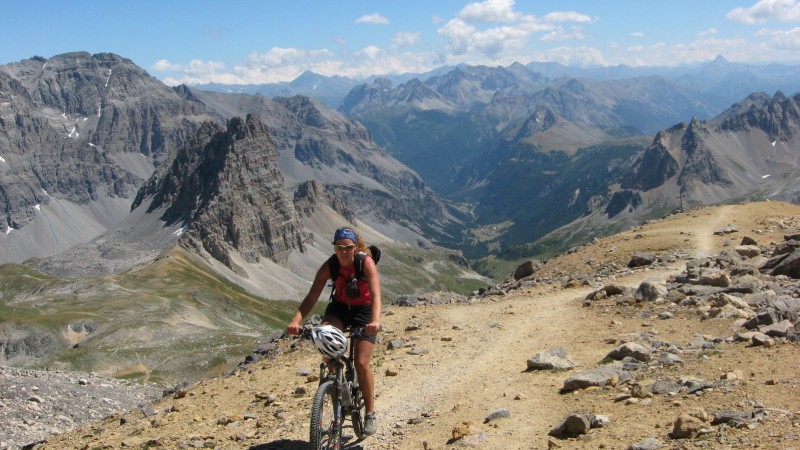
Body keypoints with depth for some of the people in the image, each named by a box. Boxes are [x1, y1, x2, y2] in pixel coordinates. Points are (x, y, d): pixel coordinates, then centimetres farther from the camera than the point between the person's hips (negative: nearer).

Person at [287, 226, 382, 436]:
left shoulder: (366, 263, -26)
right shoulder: (328, 267, -19)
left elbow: (376, 294, -37)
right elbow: (312, 297, -24)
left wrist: (375, 320, -55)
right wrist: (296, 320, -40)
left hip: (363, 310, -2)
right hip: (339, 307, 3)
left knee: (362, 363, -11)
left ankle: (370, 413, 7)